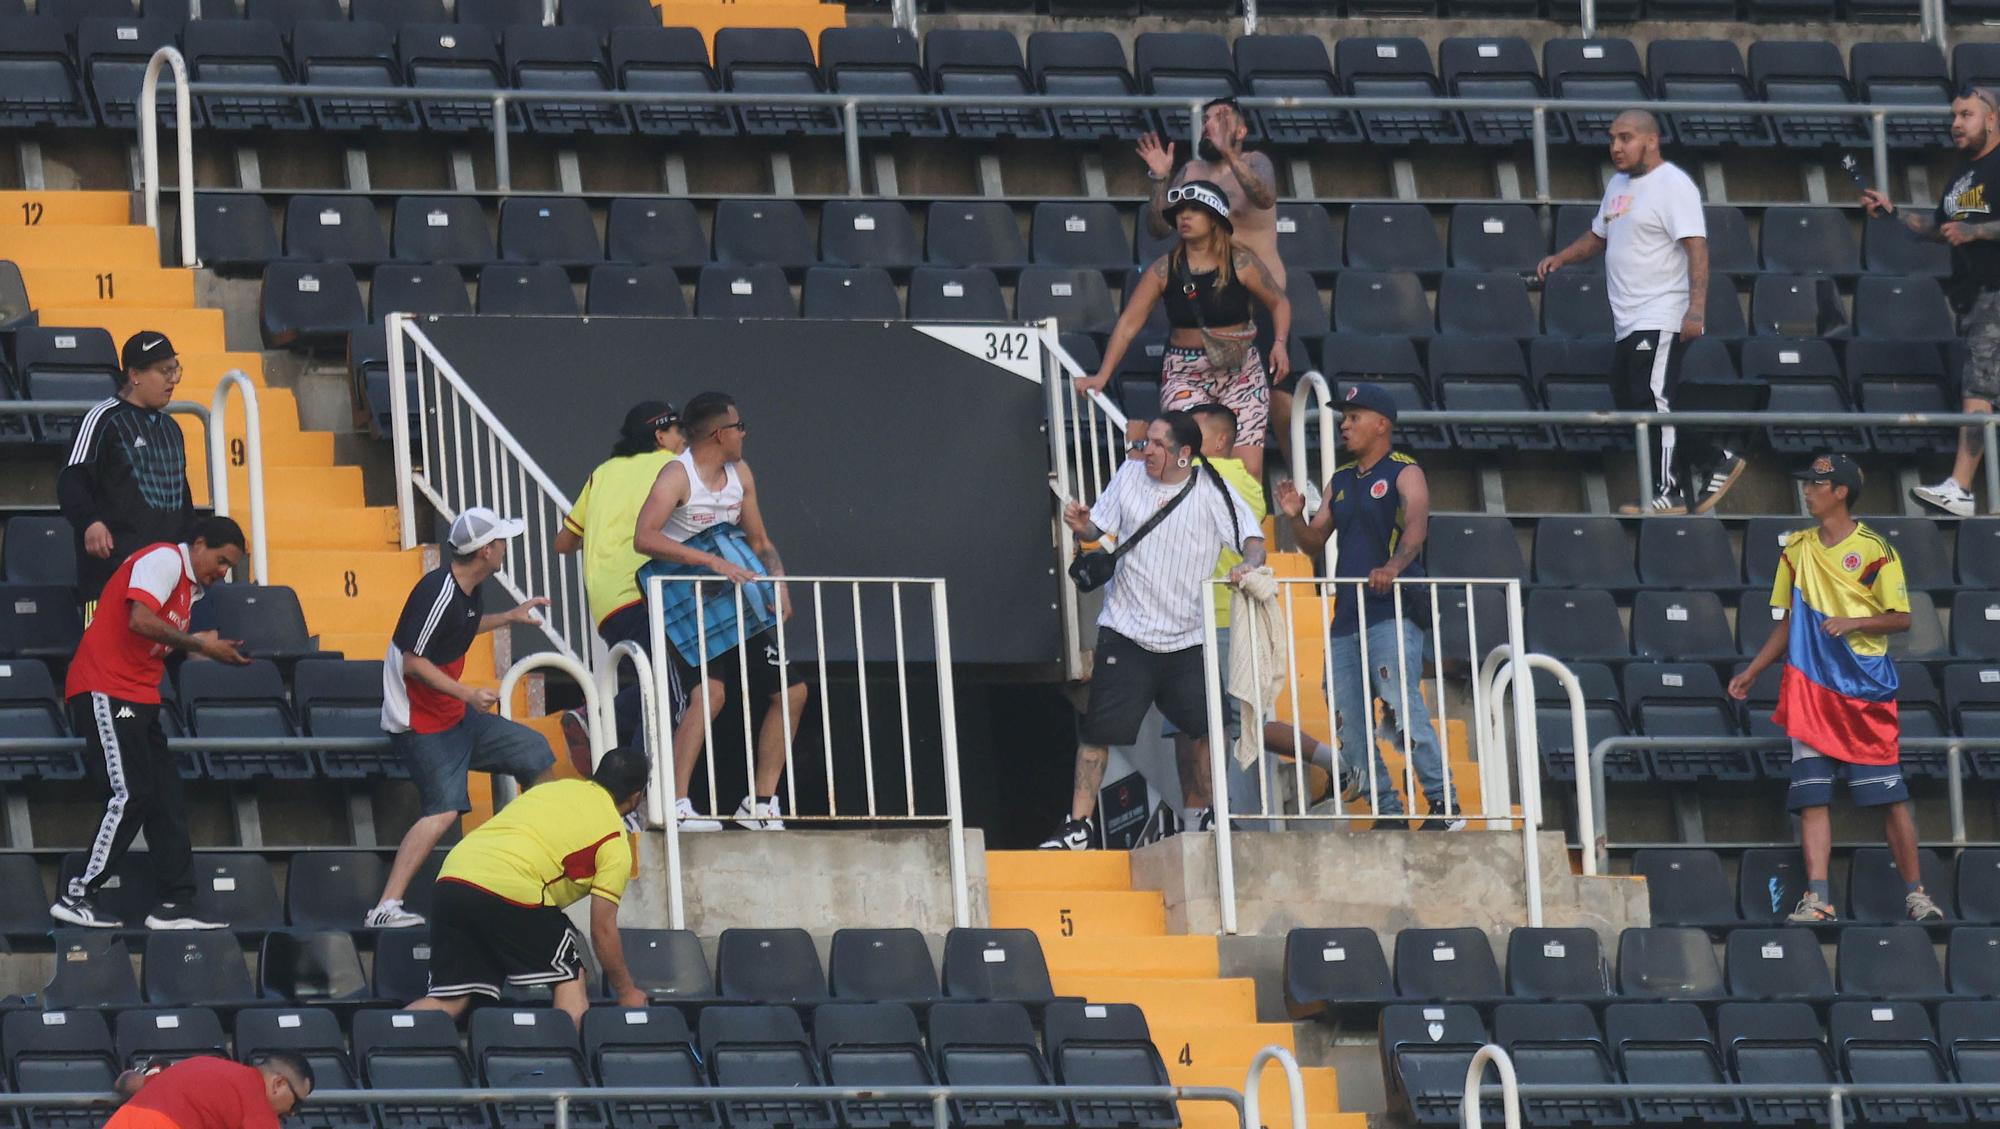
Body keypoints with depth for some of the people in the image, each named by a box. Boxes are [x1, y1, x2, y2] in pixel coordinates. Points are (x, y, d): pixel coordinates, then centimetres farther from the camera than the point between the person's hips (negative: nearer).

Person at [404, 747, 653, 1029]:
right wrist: (626, 993, 21)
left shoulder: (550, 789, 28)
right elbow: (603, 929, 9)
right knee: (570, 977, 14)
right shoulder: (615, 843, 10)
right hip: (512, 890, -6)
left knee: (446, 1001, 8)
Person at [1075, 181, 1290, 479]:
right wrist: (1102, 376, -5)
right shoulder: (1164, 269, 0)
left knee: (1248, 469, -11)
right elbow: (1129, 322, 2)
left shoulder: (1241, 264, -2)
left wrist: (1280, 343, -7)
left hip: (1240, 374, 0)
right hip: (1184, 375, 0)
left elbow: (1279, 303, 12)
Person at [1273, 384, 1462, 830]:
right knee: (1349, 724, 4)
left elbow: (1416, 525, -20)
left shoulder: (1404, 473, -3)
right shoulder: (1340, 481, 19)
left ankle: (1446, 805, -15)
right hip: (1346, 617, 8)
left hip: (1392, 613, -8)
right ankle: (1387, 811, 11)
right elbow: (1315, 541, 20)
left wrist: (1393, 566, -39)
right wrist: (1296, 517, -1)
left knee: (1404, 709, -19)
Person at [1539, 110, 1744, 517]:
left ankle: (1667, 494, -3)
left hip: (1661, 320, -10)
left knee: (1650, 402, -10)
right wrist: (1561, 258, 12)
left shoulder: (1673, 185, -12)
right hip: (1628, 322, 10)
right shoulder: (1618, 185, 17)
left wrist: (1696, 309, -28)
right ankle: (1715, 462, 17)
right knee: (1629, 403, 9)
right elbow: (1599, 237, 30)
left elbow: (1697, 248, -19)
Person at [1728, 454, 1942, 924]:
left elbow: (1900, 618, -4)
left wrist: (1854, 622, -19)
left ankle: (1916, 893, 4)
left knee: (1890, 796, -3)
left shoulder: (1873, 550, -3)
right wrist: (1752, 672, 16)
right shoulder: (1797, 549, 12)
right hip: (1809, 687, 4)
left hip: (1866, 690, -4)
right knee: (1811, 796, -6)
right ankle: (1817, 898, -9)